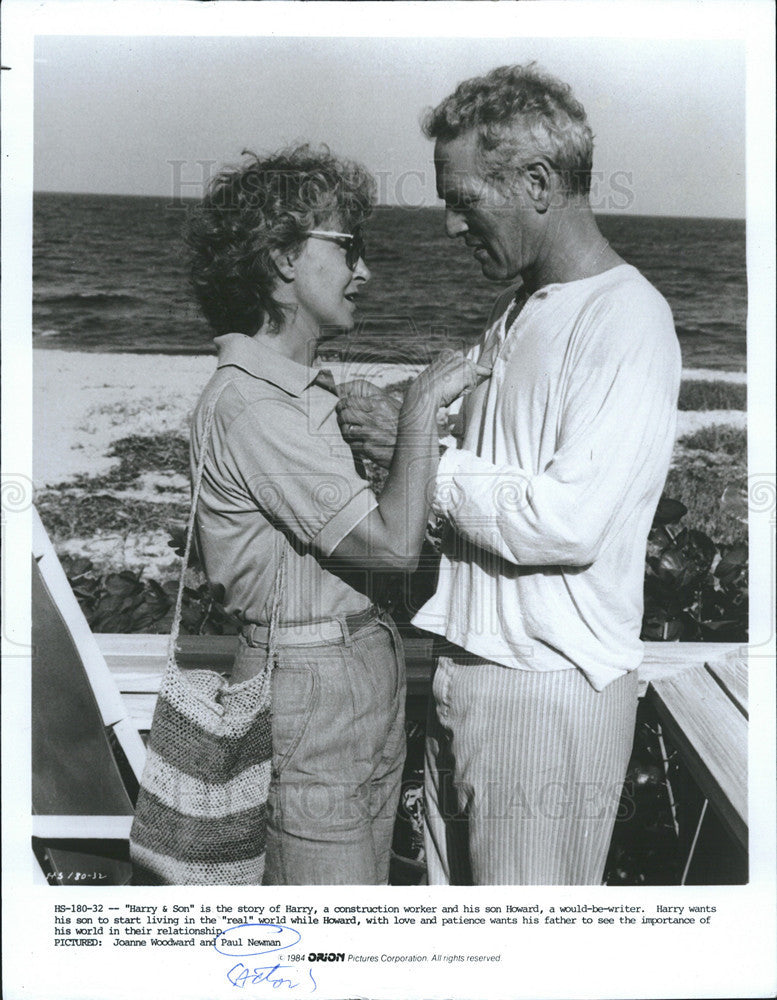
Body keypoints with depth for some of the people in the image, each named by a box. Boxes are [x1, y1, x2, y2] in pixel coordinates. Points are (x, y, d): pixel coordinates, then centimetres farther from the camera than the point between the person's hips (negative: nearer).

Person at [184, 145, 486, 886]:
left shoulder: (297, 389, 12)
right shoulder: (248, 407, -20)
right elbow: (395, 541, -22)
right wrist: (422, 404, -14)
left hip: (360, 671, 9)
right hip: (308, 691, -9)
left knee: (365, 878, 19)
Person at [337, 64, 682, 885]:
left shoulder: (628, 324, -16)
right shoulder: (517, 307, 12)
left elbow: (569, 522, -24)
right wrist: (393, 434, 2)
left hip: (551, 689, -8)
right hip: (467, 668, 8)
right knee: (455, 912, 21)